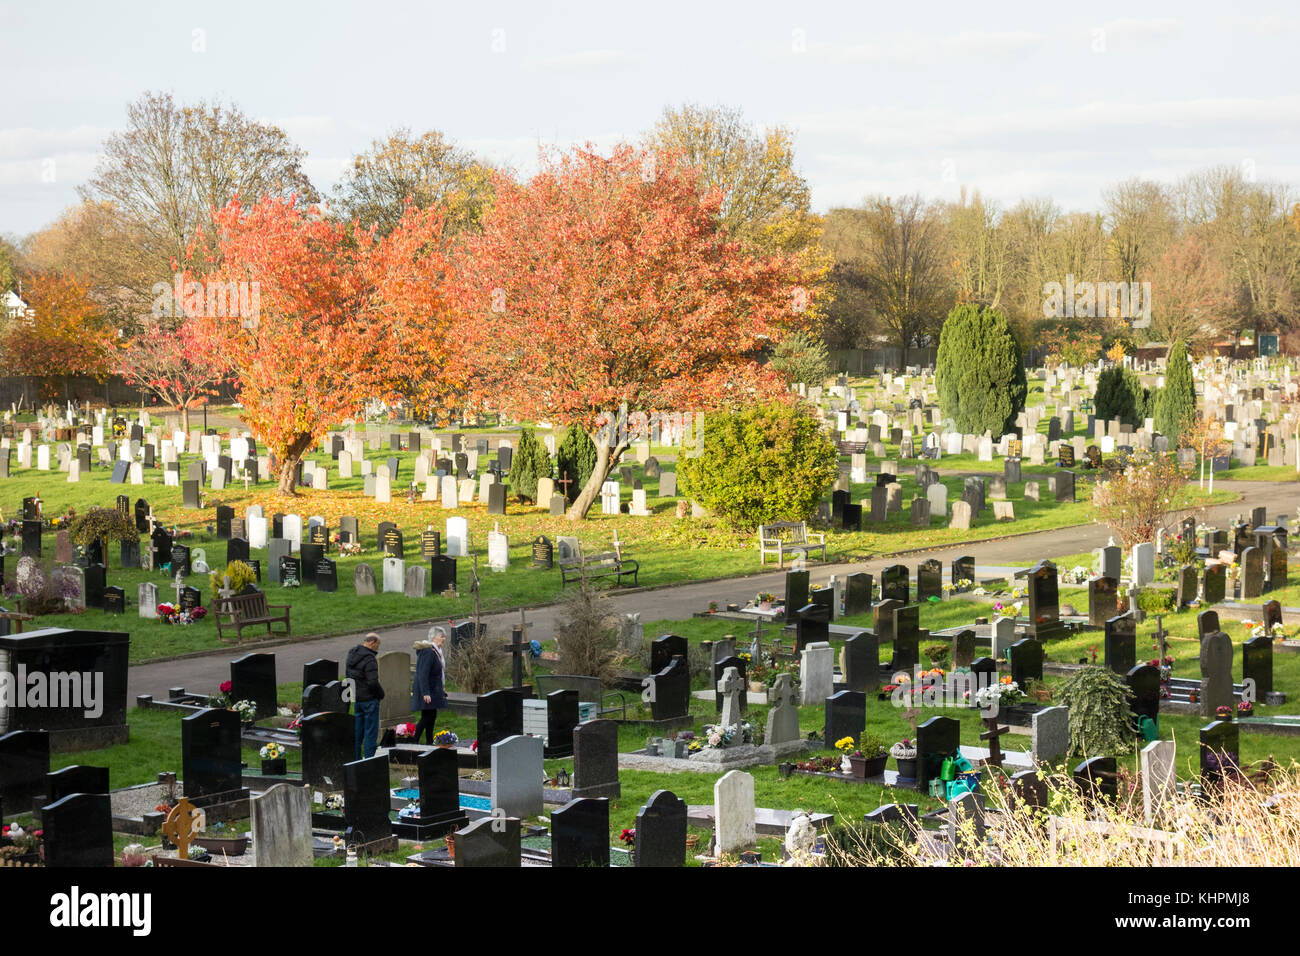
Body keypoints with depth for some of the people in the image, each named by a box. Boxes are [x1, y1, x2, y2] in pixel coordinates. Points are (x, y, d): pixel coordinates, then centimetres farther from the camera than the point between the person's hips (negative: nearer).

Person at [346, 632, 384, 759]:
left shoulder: (352, 655, 8)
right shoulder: (369, 659, -21)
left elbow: (348, 675, 17)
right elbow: (373, 682, -25)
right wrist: (381, 693, -9)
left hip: (356, 697, 8)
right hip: (369, 699, -8)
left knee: (357, 729, 16)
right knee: (371, 730, -1)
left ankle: (355, 758, 20)